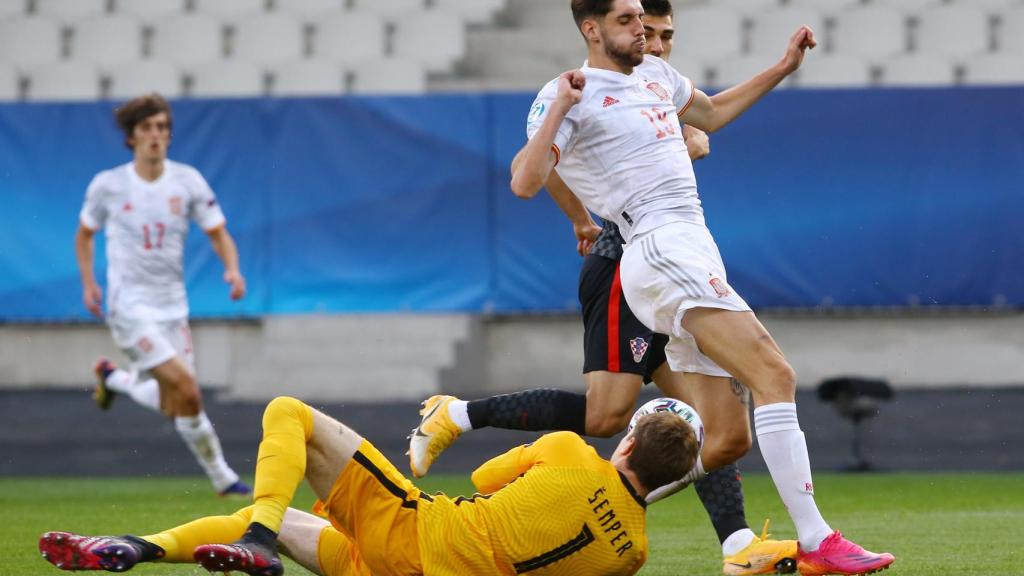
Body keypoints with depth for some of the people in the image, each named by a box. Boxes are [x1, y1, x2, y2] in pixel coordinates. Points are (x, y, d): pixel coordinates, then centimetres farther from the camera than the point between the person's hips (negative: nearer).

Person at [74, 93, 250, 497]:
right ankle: (221, 476, -4)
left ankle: (114, 378, 37)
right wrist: (88, 282, -1)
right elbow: (85, 234, 12)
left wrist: (232, 268, -16)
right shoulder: (107, 185, -5)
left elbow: (218, 234, 4)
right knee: (185, 388, -19)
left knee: (174, 408, 8)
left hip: (172, 307, 4)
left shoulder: (187, 181, -1)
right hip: (129, 307, -4)